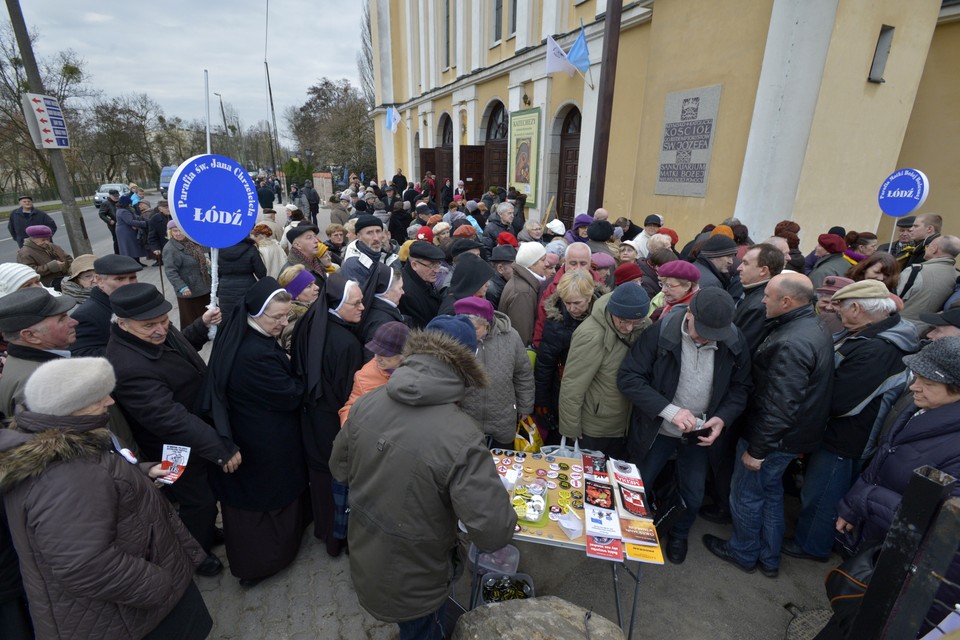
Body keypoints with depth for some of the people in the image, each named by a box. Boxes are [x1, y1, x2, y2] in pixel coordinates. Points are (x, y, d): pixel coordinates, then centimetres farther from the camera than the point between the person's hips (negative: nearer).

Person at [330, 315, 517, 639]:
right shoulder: (461, 437, -33)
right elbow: (494, 533, -30)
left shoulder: (365, 403, -17)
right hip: (413, 587, -4)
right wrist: (500, 500, -9)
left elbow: (340, 467, 0)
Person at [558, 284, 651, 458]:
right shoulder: (591, 336, -29)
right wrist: (570, 434, -16)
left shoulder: (642, 328, -9)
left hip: (623, 429, 6)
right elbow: (571, 390, -23)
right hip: (593, 432, -5)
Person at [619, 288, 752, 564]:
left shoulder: (735, 341, -14)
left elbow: (741, 387, 0)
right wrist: (670, 410, -31)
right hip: (658, 429, -2)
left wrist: (723, 418, -18)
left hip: (701, 433, 2)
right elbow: (628, 377, -23)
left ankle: (679, 535, 50)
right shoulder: (660, 332, -24)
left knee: (693, 497, 17)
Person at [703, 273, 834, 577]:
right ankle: (769, 558, 41)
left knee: (746, 495, 12)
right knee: (770, 492, 24)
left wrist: (758, 449, -21)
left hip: (774, 438, -9)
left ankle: (743, 553, 34)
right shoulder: (814, 329, 4)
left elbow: (780, 406, -30)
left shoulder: (791, 343, -30)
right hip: (792, 435, 9)